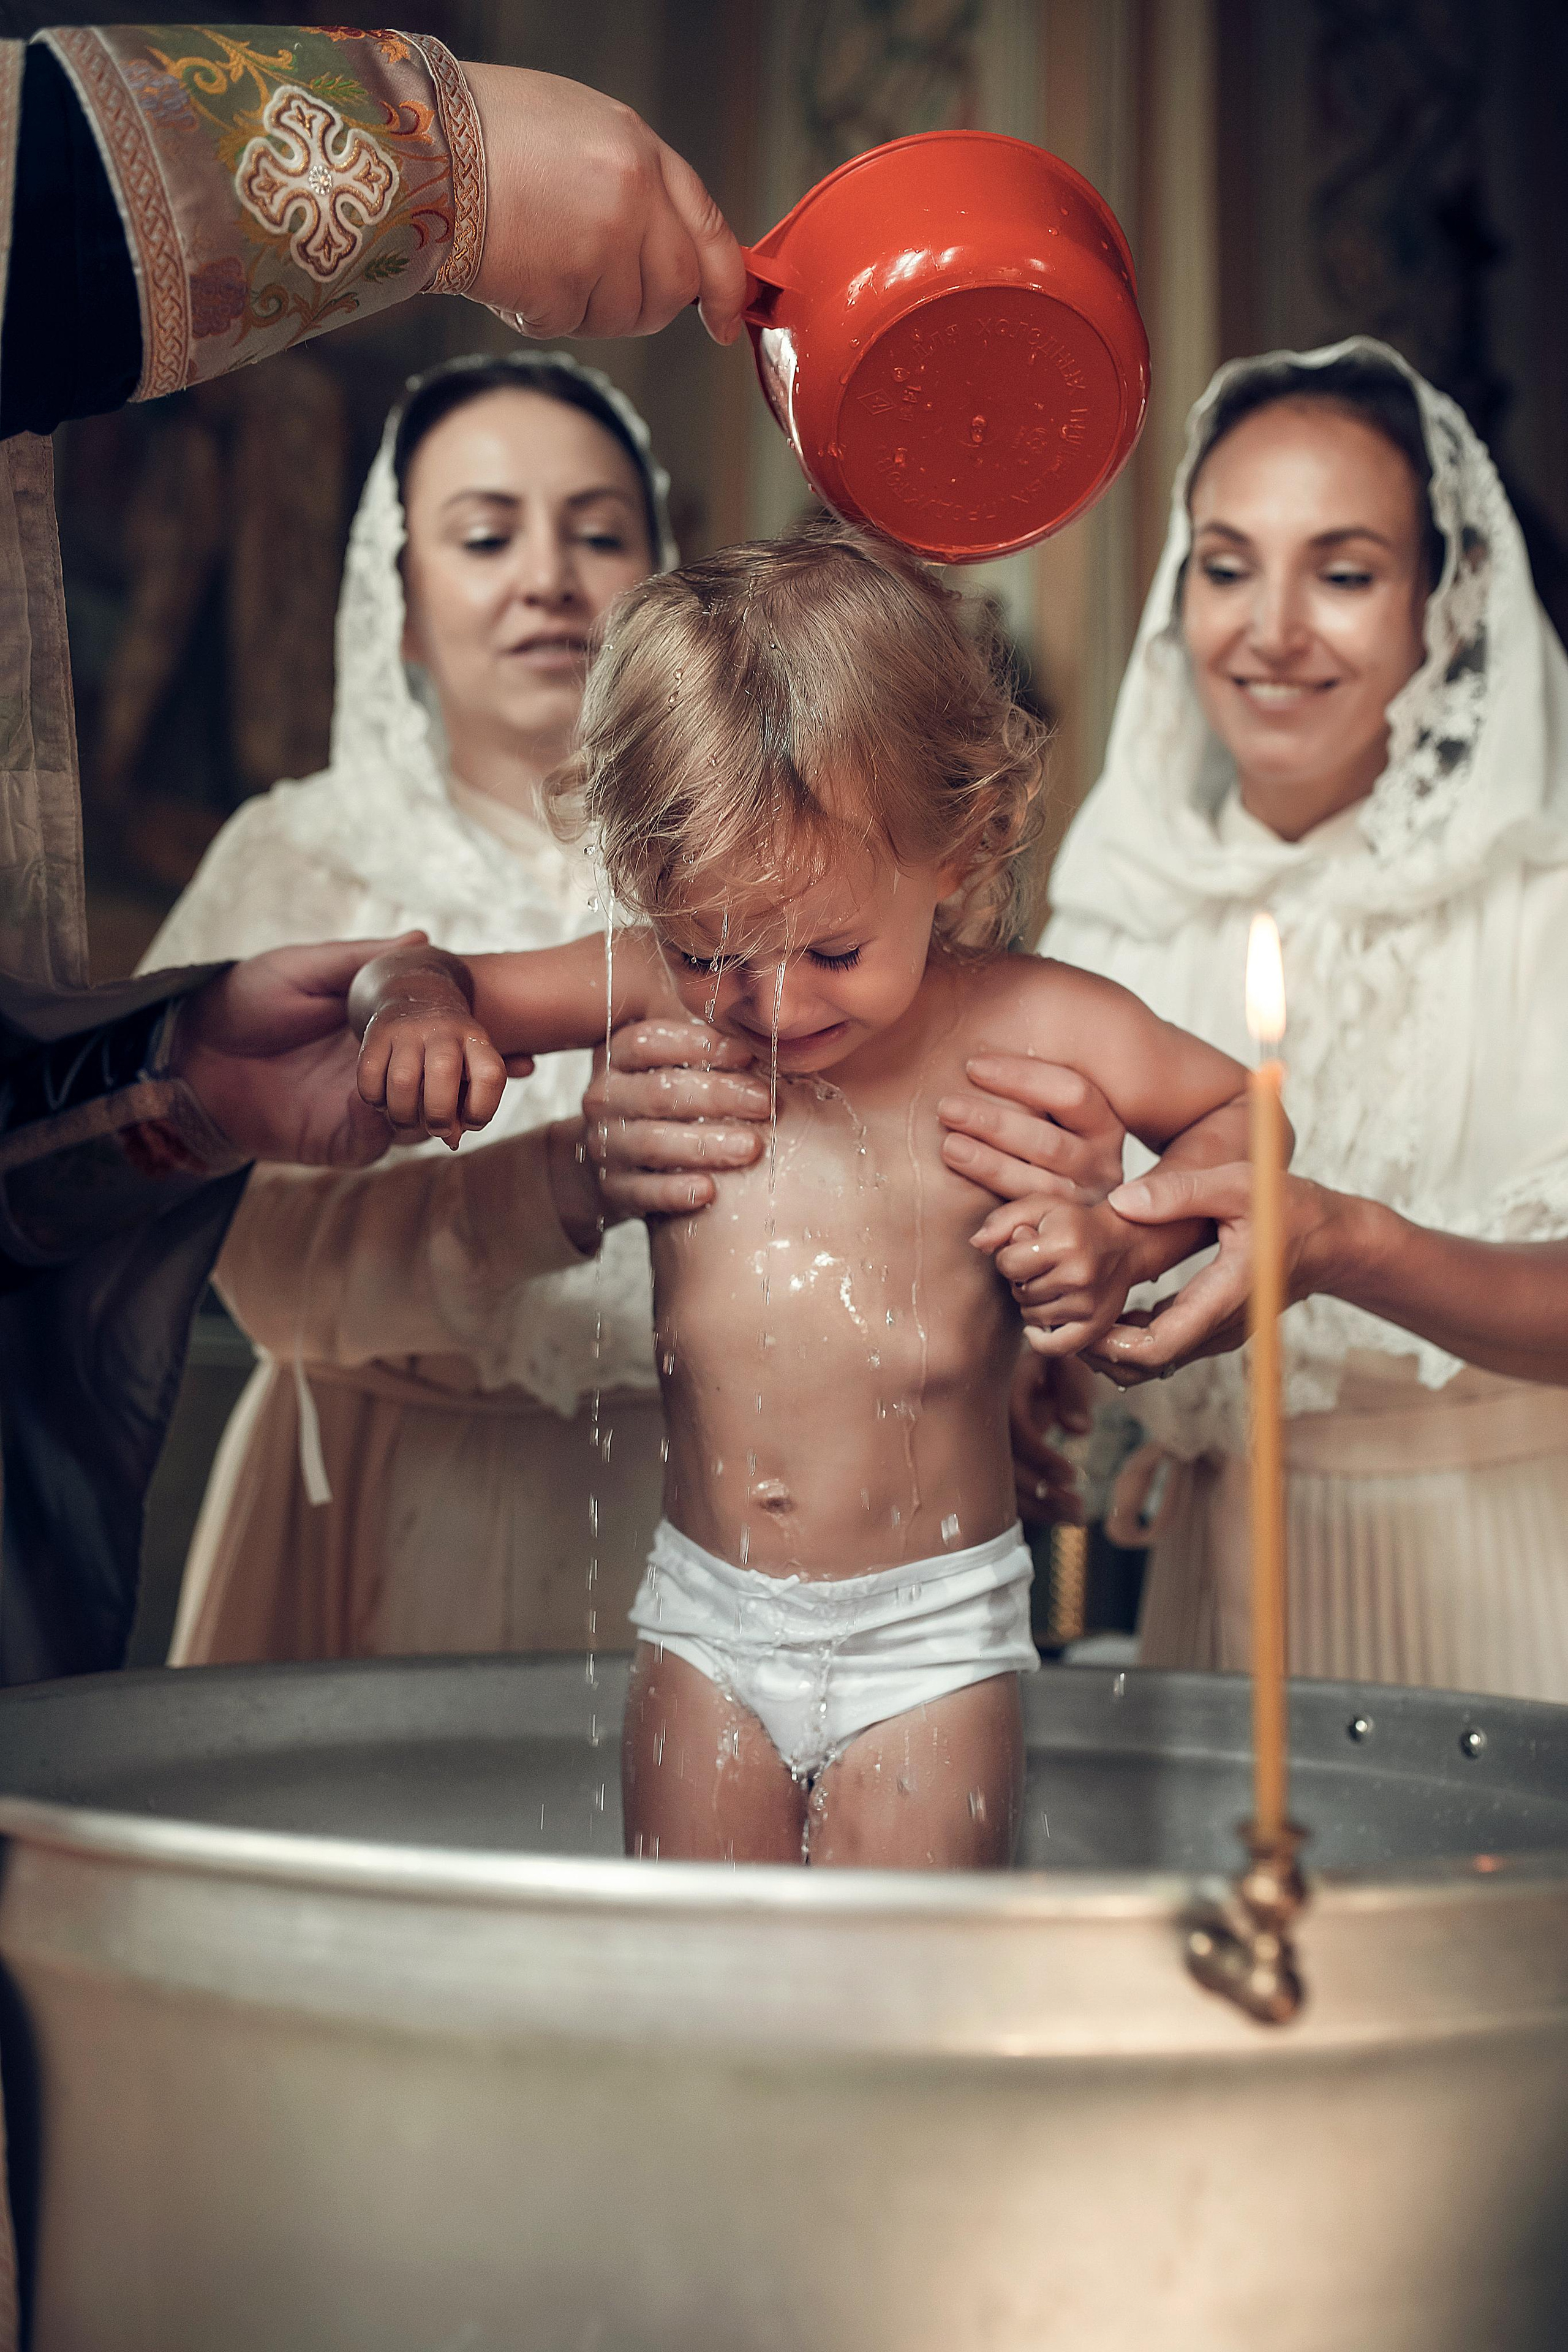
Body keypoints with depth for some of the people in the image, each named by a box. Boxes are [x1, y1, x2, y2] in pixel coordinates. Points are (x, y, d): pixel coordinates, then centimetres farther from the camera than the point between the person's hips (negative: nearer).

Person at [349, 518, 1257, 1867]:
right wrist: (416, 1006, -17)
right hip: (709, 1618, 3)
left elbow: (1237, 1111, 5)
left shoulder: (1033, 1030, -10)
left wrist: (1128, 1240, -14)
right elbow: (426, 978, 7)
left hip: (933, 1632, -2)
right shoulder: (656, 999, -5)